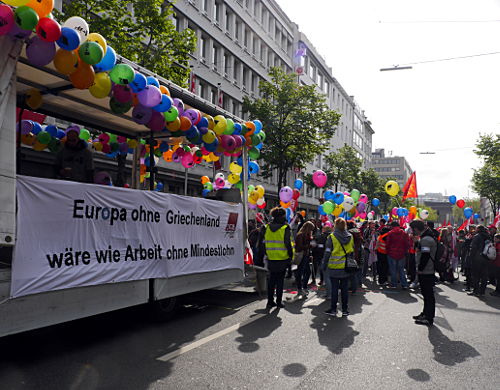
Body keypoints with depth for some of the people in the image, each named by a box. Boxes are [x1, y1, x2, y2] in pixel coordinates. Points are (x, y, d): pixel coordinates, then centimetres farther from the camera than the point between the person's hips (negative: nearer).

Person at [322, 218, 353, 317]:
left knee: (334, 288, 5)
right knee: (345, 289, 10)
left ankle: (333, 309, 11)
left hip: (334, 267, -3)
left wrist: (324, 264, 0)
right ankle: (345, 310, 15)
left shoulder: (332, 237, -11)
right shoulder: (350, 236, 0)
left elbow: (327, 252, -9)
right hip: (346, 267, 3)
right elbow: (353, 251, 8)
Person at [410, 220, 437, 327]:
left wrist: (420, 269, -15)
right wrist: (420, 269, 16)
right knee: (426, 294, 19)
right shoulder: (427, 237, 13)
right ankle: (425, 314, 32)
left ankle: (429, 319, 5)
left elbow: (425, 256, -25)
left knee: (428, 295, -2)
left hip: (426, 272, -10)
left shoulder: (426, 240, -20)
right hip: (426, 272, 10)